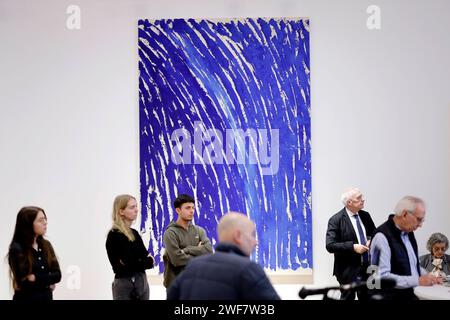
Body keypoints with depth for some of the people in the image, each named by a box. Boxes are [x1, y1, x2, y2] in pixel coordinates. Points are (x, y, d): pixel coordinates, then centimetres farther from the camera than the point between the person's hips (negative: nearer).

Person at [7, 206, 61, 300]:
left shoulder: (46, 245, 7)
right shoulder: (17, 249, -12)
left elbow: (57, 275, 0)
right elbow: (23, 283, -18)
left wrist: (36, 278, -13)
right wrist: (47, 283, -8)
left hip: (46, 297, 6)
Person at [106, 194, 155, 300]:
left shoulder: (134, 233, 13)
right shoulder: (114, 235, -12)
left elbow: (147, 257, 9)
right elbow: (132, 264, -17)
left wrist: (148, 260, -13)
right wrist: (148, 261, -1)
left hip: (142, 282, 8)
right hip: (125, 285, -8)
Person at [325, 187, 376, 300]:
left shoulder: (365, 216, 7)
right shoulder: (336, 220, -12)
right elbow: (330, 245, -18)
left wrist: (371, 240, -4)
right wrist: (353, 247, -24)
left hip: (367, 267, 6)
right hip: (348, 269, -6)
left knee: (366, 298, 12)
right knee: (348, 297, 3)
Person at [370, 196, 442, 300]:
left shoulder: (408, 232, 12)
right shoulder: (382, 236, -13)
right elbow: (382, 277, -20)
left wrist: (428, 277, 9)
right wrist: (418, 281, -18)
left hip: (413, 295, 7)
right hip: (392, 296, -7)